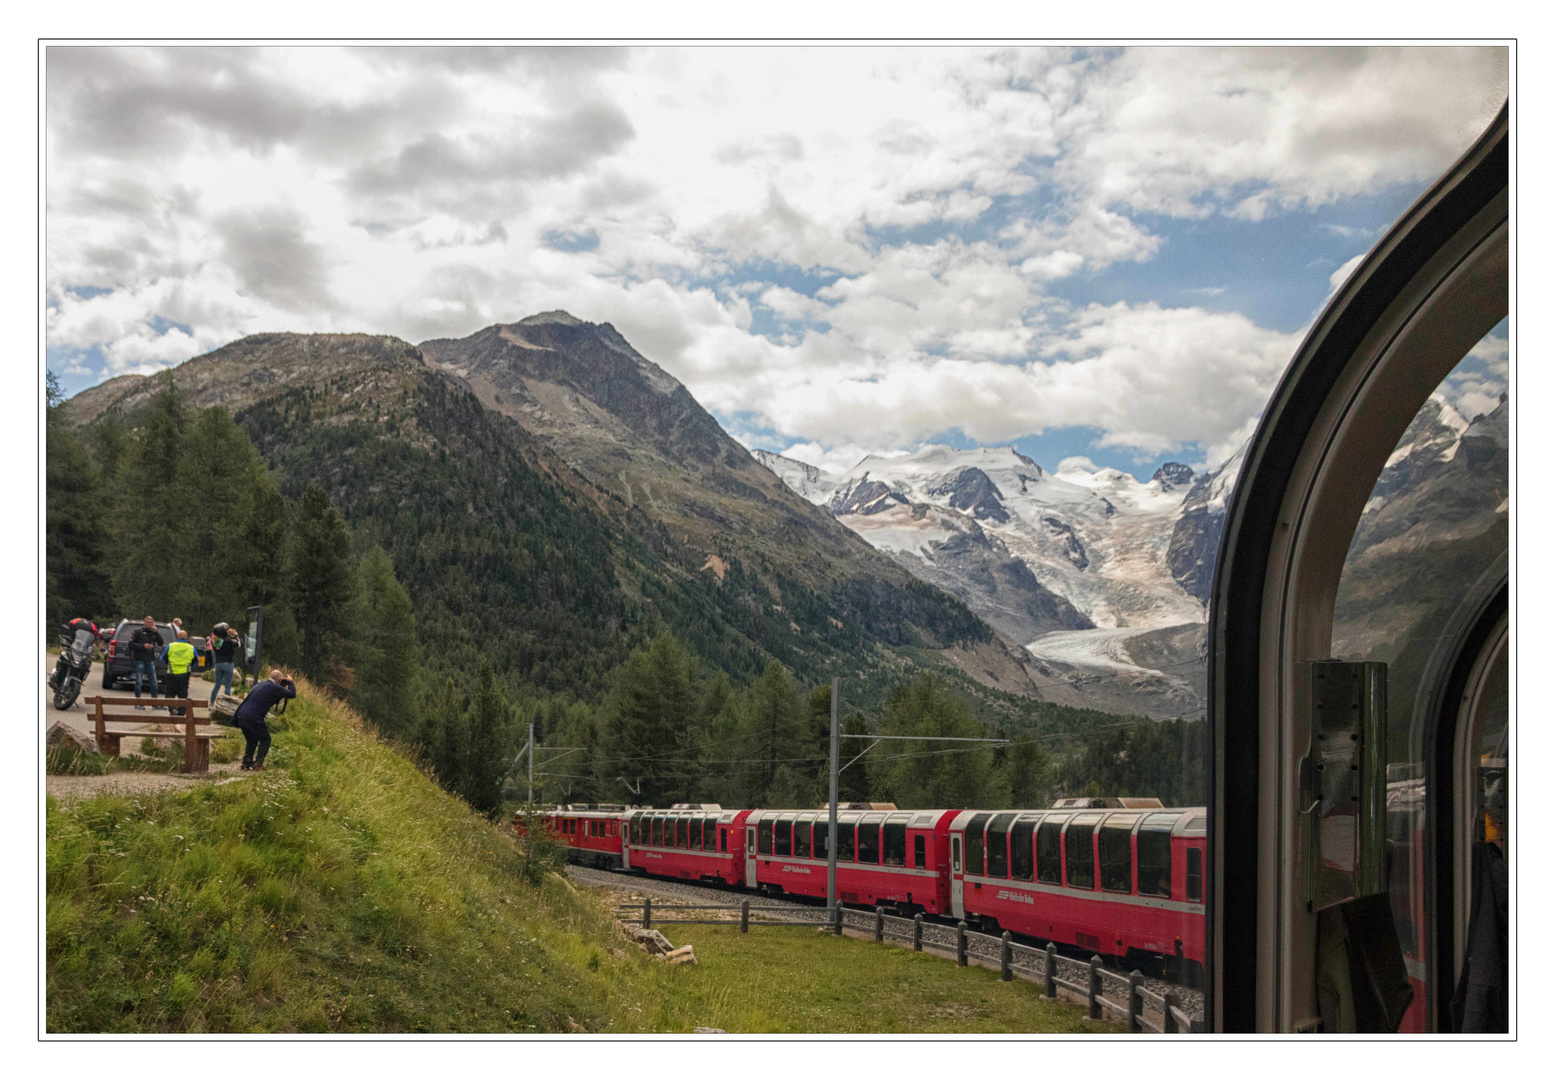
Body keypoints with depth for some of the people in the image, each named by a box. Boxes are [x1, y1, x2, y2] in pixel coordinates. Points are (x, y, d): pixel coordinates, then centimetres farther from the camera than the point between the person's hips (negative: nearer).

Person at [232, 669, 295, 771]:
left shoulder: (260, 685, 20)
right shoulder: (274, 688, -4)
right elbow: (292, 694, 2)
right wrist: (290, 682, 15)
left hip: (241, 715, 8)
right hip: (253, 718, -8)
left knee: (251, 740, 24)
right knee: (265, 740, 7)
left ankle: (246, 763, 21)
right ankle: (257, 764, 3)